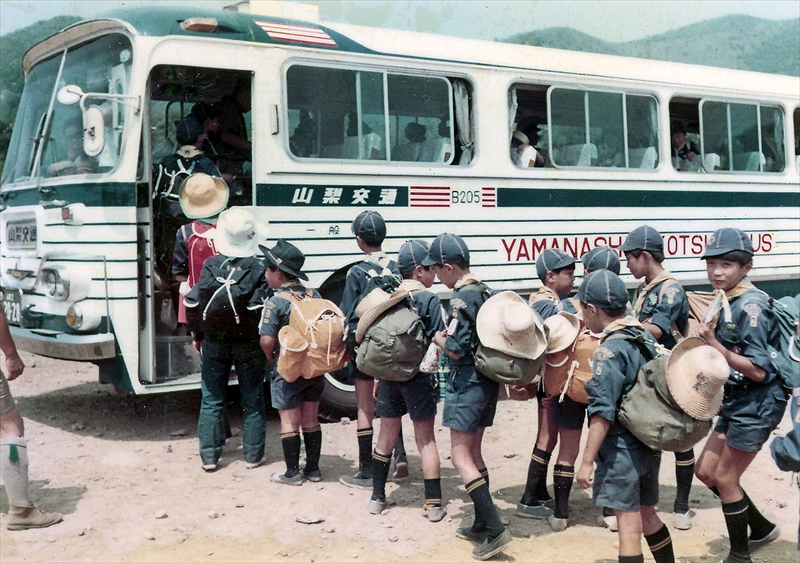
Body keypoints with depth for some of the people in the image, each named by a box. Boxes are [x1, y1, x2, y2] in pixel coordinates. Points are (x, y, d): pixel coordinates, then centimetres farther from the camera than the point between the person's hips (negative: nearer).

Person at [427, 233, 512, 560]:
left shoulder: (462, 297, -17)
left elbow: (456, 348, -21)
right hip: (489, 382, 9)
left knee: (460, 457, -5)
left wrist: (438, 339, -2)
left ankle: (495, 529, -11)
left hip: (467, 383, -9)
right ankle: (481, 524, 23)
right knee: (473, 452, 17)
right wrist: (450, 335, 12)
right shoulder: (485, 292, 10)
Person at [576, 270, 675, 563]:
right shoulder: (646, 337, 5)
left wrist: (587, 462, -19)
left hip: (622, 449, -8)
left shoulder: (610, 351, -18)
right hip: (650, 446, 8)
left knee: (628, 523, -2)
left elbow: (602, 412, -22)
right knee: (646, 514, 22)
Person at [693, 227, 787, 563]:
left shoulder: (750, 306, -20)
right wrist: (704, 339, -5)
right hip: (735, 401, 9)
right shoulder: (725, 302, 5)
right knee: (705, 471, 15)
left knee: (725, 478, 2)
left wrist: (713, 344, -25)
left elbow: (757, 370, -23)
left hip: (757, 404, -9)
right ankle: (761, 528, 33)